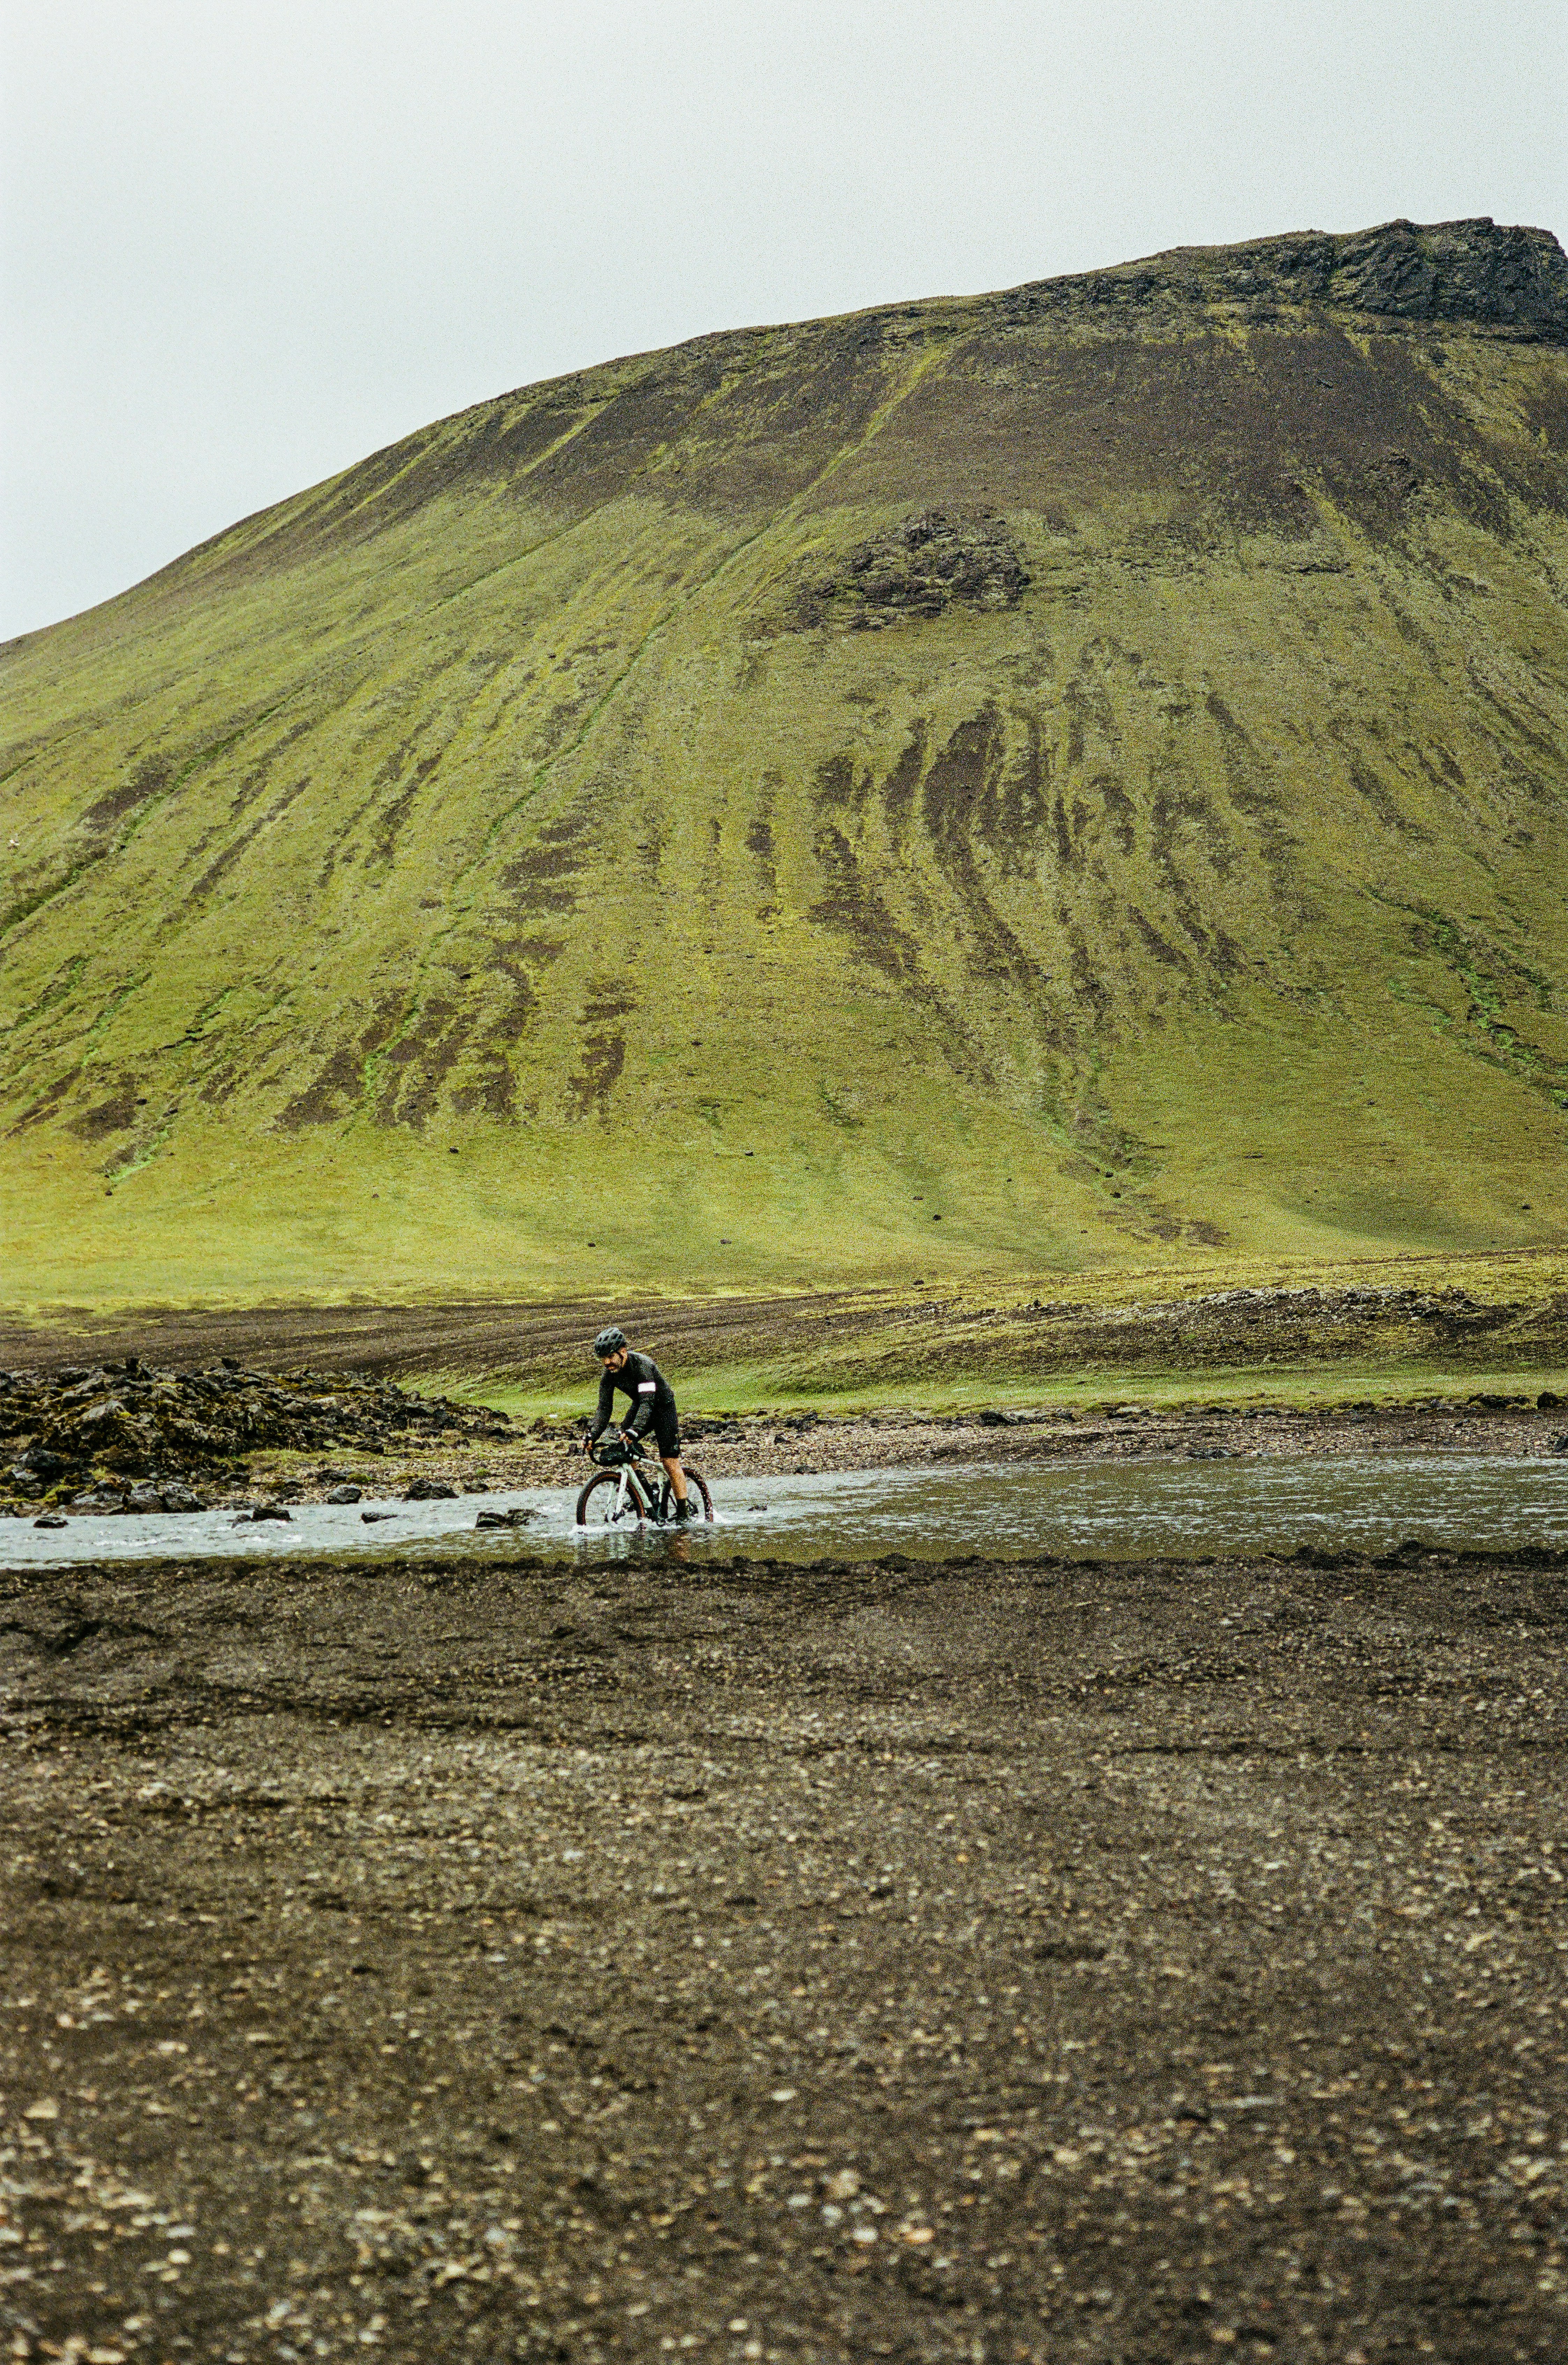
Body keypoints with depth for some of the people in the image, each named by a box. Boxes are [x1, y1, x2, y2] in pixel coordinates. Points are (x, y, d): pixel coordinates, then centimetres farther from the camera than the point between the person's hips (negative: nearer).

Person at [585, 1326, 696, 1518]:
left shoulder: (642, 1364, -33)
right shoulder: (608, 1374, -14)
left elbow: (648, 1402, -41)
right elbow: (605, 1408, -14)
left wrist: (635, 1430, -55)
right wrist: (593, 1436, -29)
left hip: (662, 1407, -6)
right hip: (641, 1407, 6)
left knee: (670, 1461, -11)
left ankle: (684, 1513, -5)